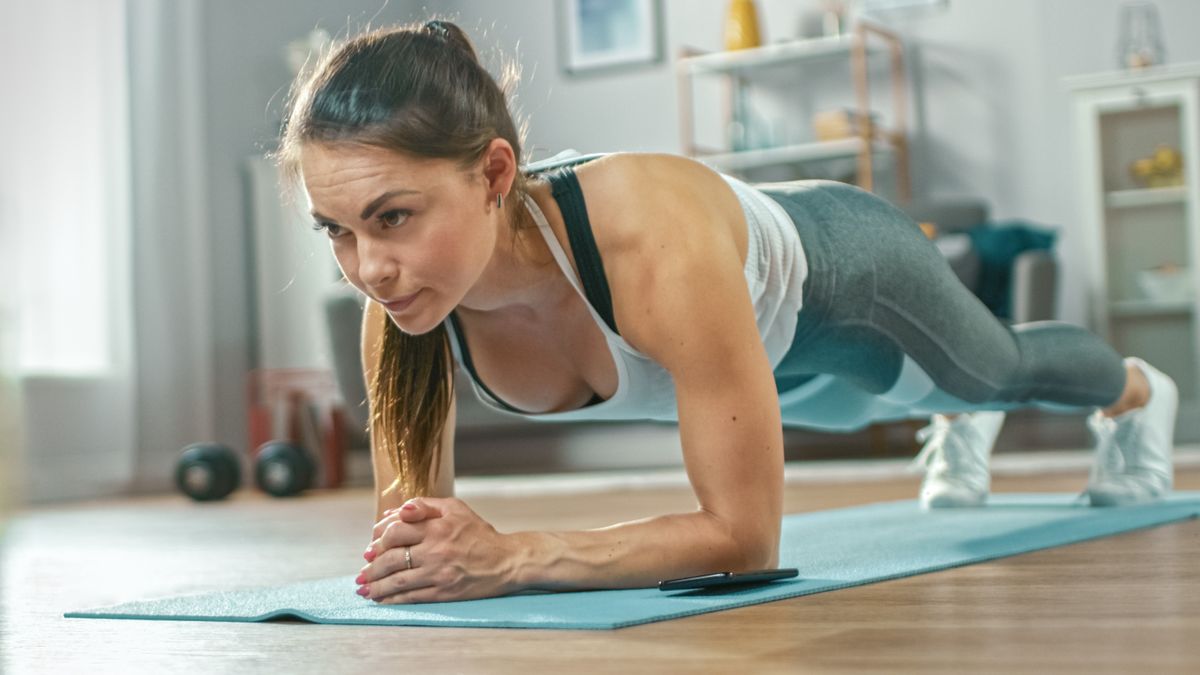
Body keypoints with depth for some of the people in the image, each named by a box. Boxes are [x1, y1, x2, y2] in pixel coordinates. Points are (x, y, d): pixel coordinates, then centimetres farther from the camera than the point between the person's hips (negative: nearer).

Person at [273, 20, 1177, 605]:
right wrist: (411, 549, -45)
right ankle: (963, 426, 75)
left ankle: (1135, 393, 68)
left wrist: (511, 559, -53)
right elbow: (411, 505, -21)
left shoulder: (652, 238, -51)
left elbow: (746, 534, -45)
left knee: (994, 365, 32)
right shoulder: (406, 284, -35)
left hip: (838, 273, -4)